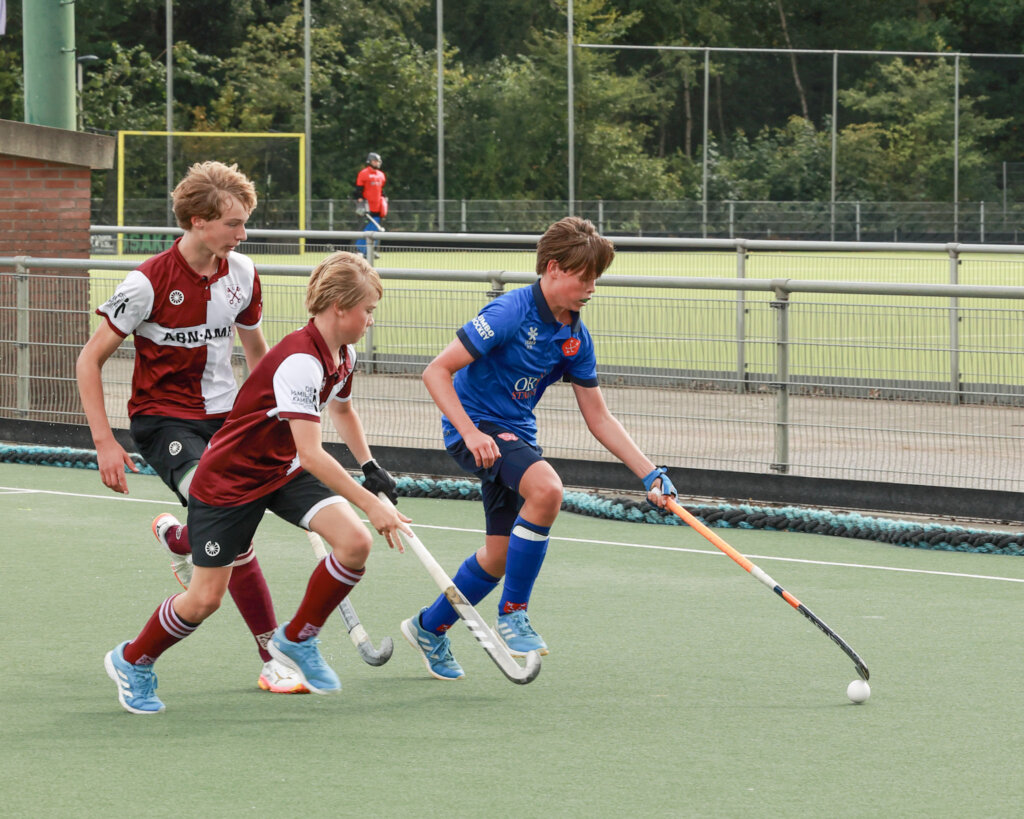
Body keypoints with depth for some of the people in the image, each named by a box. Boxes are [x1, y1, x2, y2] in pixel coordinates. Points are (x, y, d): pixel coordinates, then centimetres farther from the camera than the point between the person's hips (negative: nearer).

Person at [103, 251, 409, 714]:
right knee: (205, 598, -1)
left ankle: (297, 640, 6)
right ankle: (132, 662, 26)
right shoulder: (299, 361, -31)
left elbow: (342, 410, 23)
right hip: (229, 479, -8)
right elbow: (311, 454, -36)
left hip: (284, 470, 8)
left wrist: (372, 469, 17)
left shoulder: (343, 355, -2)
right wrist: (370, 504, -35)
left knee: (355, 542, -15)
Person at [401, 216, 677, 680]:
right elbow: (436, 371, -20)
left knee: (503, 553, 14)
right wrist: (470, 432, -30)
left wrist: (650, 474, 0)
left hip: (517, 433, 8)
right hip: (477, 425, -8)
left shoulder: (575, 338, 2)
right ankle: (512, 614, -19)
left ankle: (429, 628, 37)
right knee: (546, 488, -33)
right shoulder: (511, 313, -20)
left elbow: (599, 419, 8)